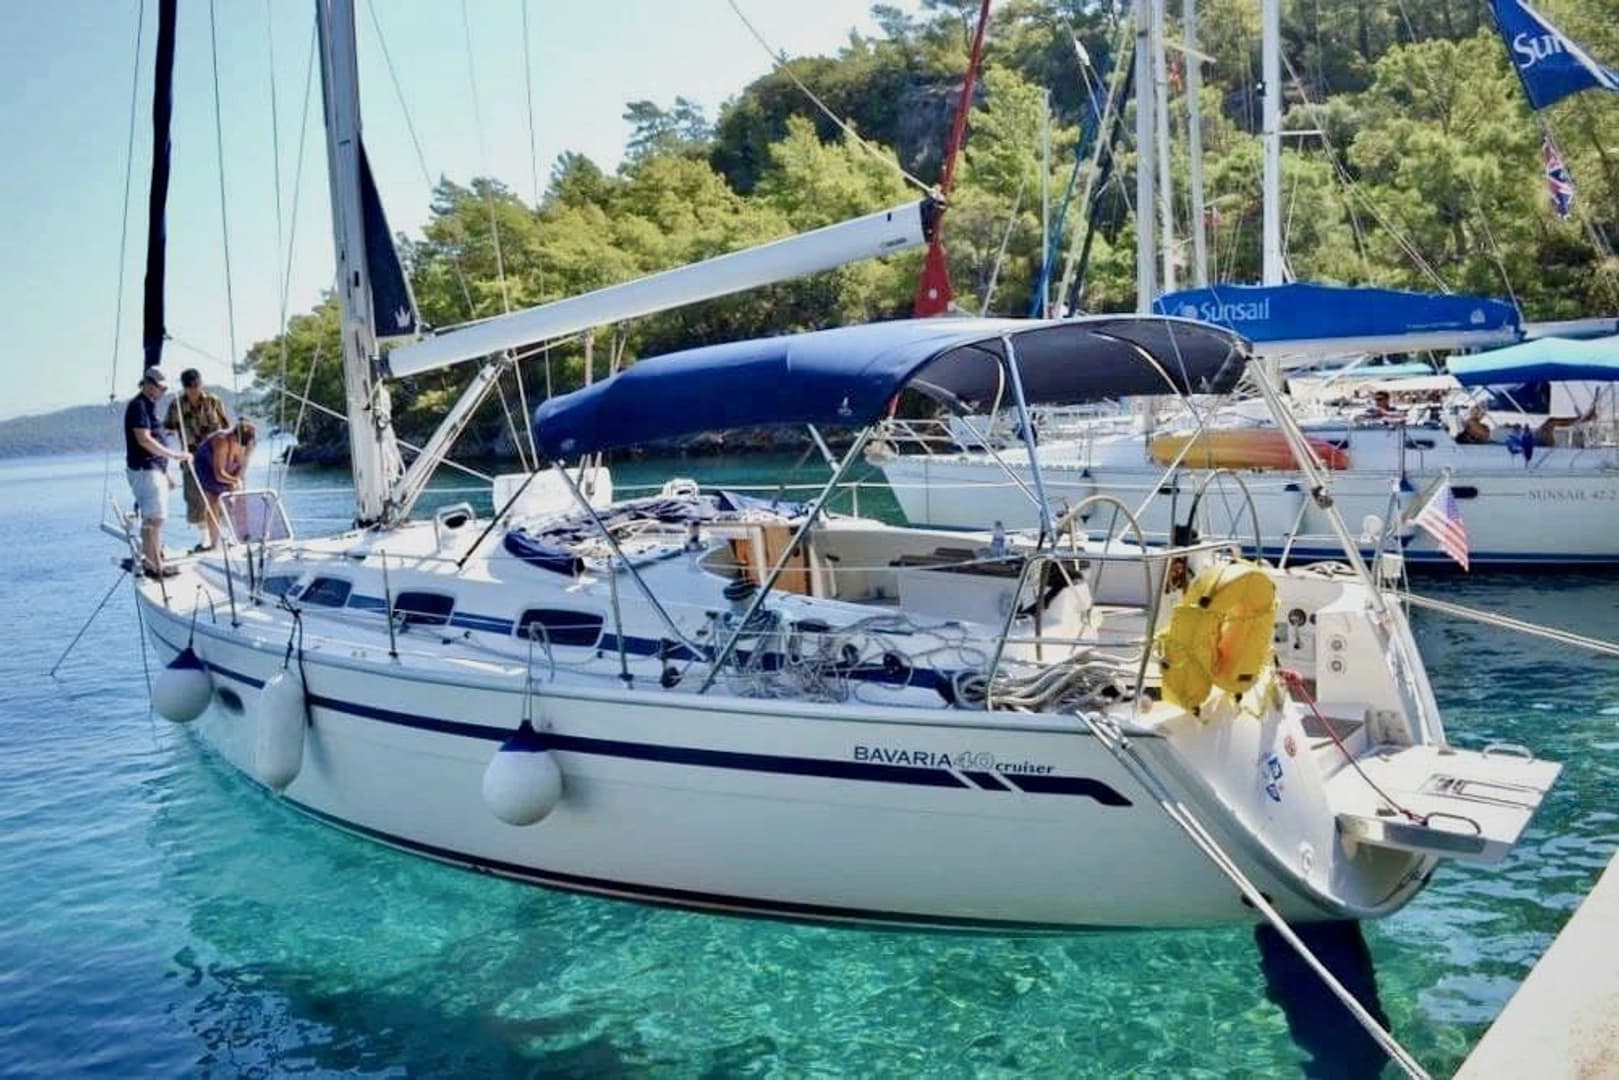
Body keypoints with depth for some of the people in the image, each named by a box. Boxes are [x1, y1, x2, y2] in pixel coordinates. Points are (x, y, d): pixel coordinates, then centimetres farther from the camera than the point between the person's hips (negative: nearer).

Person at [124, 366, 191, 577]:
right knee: (154, 518, -10)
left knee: (151, 519, 14)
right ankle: (154, 565, -8)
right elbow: (144, 440, -22)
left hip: (154, 469, 10)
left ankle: (150, 560, 21)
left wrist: (165, 472, 25)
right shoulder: (138, 406, -13)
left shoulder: (149, 406, 17)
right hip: (144, 470, -10)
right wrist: (174, 455, -21)